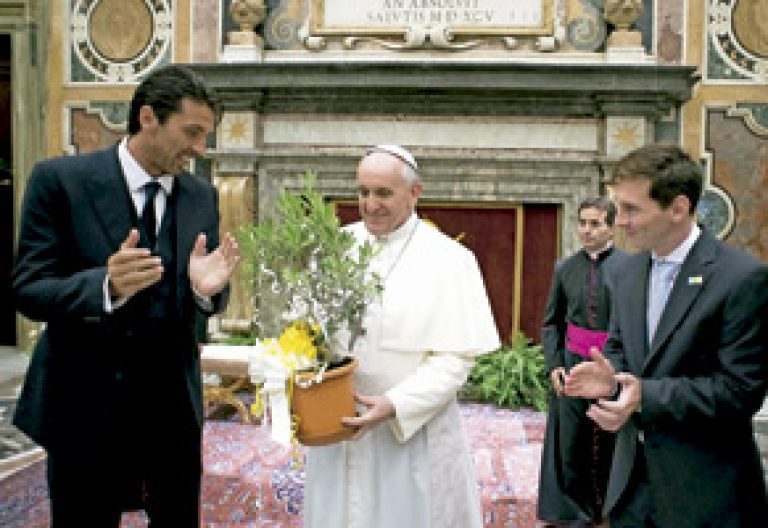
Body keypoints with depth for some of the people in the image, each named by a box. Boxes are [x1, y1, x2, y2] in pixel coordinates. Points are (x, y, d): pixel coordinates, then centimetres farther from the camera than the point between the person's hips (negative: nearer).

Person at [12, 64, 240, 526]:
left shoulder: (203, 195, 2)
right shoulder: (60, 179, -10)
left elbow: (206, 301, 4)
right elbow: (29, 291, -13)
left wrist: (207, 289, -21)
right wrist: (106, 285, -32)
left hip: (175, 400, 4)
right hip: (85, 401, -3)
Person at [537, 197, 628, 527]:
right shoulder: (565, 268, 5)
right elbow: (551, 322, 10)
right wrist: (553, 364, 0)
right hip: (574, 362, 2)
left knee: (612, 440, 7)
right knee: (572, 441, 5)